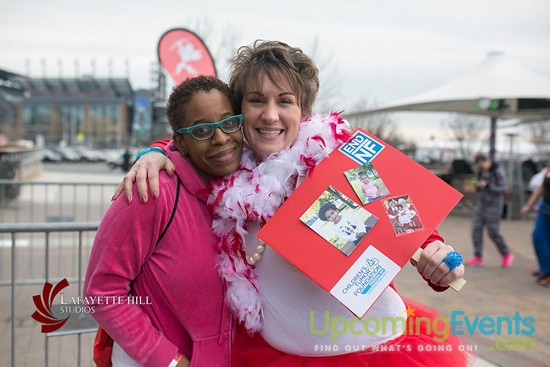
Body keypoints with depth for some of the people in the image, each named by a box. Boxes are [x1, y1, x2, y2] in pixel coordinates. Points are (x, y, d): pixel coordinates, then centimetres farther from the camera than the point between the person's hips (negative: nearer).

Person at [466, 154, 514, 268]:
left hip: (494, 203, -6)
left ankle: (507, 255, 18)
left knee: (493, 232, -4)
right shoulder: (480, 171, 3)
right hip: (481, 202, 6)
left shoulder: (498, 171, -16)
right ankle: (478, 257, 1)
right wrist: (477, 185, -11)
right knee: (476, 229, -3)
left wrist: (487, 185, -27)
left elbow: (502, 189, -17)